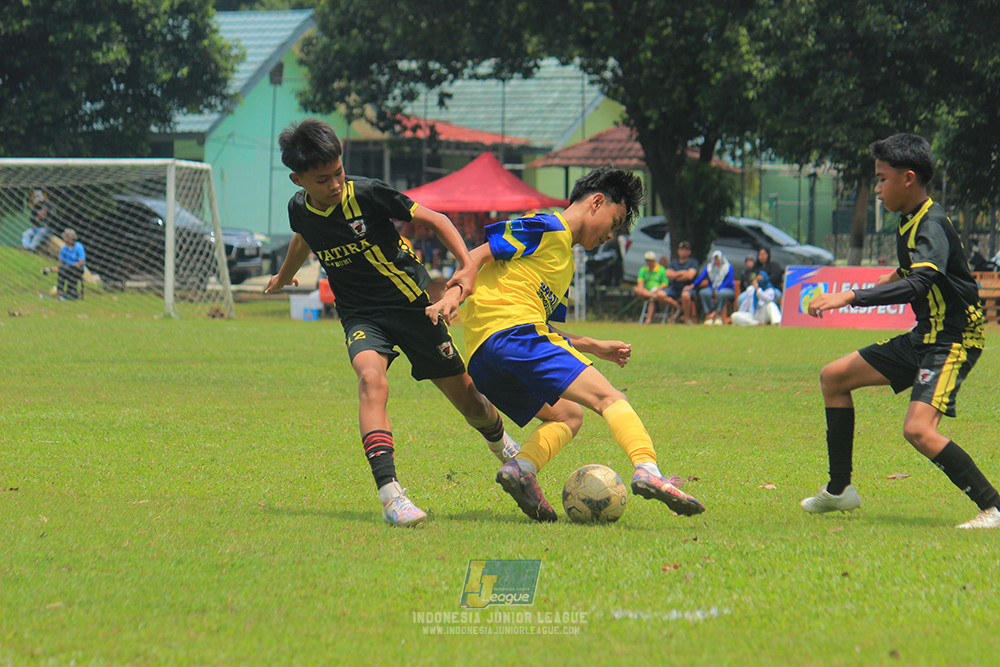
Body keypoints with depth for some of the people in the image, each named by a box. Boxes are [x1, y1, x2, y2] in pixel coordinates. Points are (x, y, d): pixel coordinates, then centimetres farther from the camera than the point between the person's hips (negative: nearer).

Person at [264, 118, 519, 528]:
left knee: (465, 395, 8)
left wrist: (468, 265, -22)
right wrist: (285, 275, 42)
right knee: (371, 378, -31)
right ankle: (389, 493, -41)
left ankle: (501, 444, 45)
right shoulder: (300, 210, -5)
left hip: (412, 305, -1)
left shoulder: (367, 194, -19)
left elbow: (432, 220, -9)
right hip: (361, 316, 2)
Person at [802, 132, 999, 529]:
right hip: (924, 337, 10)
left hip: (954, 341, -10)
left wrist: (850, 298, -40)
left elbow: (918, 284, -36)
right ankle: (839, 491, 22)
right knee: (833, 377, 13)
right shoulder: (910, 222, 9)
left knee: (918, 429, -29)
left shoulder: (932, 225, -21)